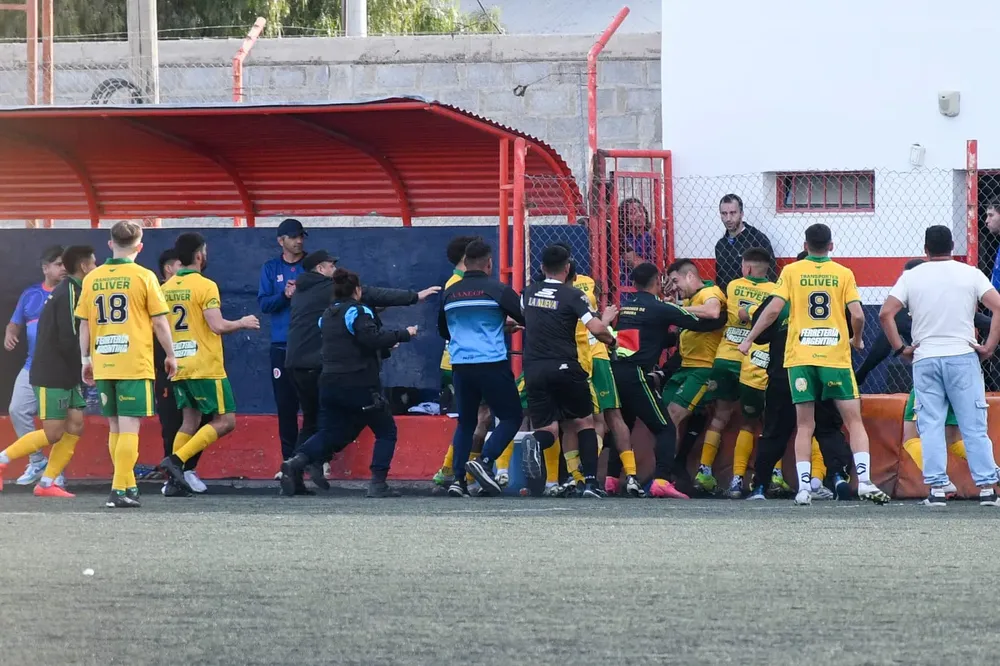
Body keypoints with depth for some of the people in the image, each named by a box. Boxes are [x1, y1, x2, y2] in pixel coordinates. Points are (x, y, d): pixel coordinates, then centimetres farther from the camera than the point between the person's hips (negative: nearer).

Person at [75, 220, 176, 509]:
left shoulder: (92, 278, 5)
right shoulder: (143, 277, -6)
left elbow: (84, 323, 8)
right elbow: (159, 322, -4)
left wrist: (86, 360, 18)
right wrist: (170, 355, 8)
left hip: (103, 365, 4)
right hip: (135, 364, -4)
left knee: (115, 427, 15)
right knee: (129, 428, -5)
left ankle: (128, 486, 21)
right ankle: (120, 491, -12)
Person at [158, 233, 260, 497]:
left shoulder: (166, 288, 8)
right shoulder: (205, 286, -12)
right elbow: (217, 326, -19)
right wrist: (242, 324, -1)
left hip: (179, 367, 7)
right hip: (206, 368, -7)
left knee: (189, 423, 14)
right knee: (225, 421, -1)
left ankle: (175, 479, 3)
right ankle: (176, 460, -16)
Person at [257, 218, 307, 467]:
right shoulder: (271, 269, 11)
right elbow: (264, 303, 3)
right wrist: (285, 296, -15)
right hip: (282, 346, 2)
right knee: (285, 406, 1)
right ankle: (289, 461, 6)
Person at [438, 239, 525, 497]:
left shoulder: (450, 293, 9)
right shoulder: (497, 290, -5)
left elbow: (443, 330, 24)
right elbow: (528, 318, -2)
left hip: (460, 366, 5)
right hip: (492, 365, -5)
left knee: (466, 422, 14)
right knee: (511, 417, 5)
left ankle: (458, 479, 4)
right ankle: (484, 461, -15)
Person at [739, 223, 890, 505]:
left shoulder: (791, 272, 3)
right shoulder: (843, 274, 3)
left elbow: (773, 309, -5)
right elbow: (857, 315, -5)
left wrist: (749, 340, 5)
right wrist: (857, 340, 15)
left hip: (800, 357, 1)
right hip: (836, 356, -1)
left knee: (804, 426, 5)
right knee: (854, 420, 4)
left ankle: (803, 487, -4)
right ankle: (864, 480, -8)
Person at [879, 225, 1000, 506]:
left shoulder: (911, 277, 4)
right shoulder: (970, 274, 2)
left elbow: (885, 313, -4)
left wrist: (900, 348, 3)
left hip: (925, 359, 1)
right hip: (963, 356, -1)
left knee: (931, 427, 4)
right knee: (974, 427, 2)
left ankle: (936, 488, -3)